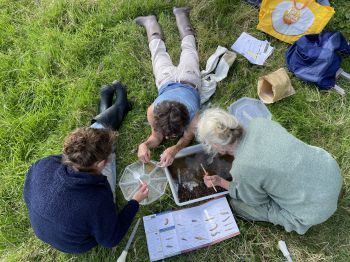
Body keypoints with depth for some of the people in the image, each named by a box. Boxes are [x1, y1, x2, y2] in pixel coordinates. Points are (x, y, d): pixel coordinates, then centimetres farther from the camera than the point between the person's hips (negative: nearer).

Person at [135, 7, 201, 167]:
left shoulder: (193, 115, -43)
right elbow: (156, 137, -23)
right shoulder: (153, 111, -40)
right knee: (158, 49, 30)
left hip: (188, 80, 1)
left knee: (188, 46, 30)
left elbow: (188, 136, -24)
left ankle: (180, 14, 52)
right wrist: (145, 145, -47)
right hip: (167, 81, -1)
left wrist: (175, 149, -46)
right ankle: (150, 22, 54)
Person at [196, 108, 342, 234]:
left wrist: (221, 182, 2)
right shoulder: (258, 123, -12)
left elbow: (256, 200, -5)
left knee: (238, 204, 5)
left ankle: (300, 223, 14)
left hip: (316, 209, -6)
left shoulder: (242, 170, -28)